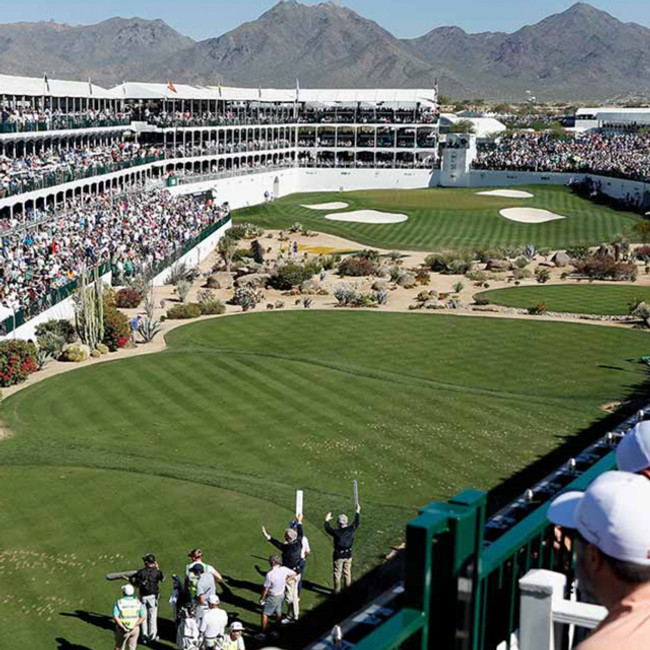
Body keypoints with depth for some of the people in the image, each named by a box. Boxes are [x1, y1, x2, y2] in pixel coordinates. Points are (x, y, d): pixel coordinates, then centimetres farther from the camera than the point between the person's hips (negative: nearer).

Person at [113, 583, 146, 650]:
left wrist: (124, 627, -17)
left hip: (122, 629, -2)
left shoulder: (119, 602, -10)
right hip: (135, 629, 2)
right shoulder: (138, 602, -3)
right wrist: (134, 626, -12)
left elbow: (115, 617, -18)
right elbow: (143, 617, -8)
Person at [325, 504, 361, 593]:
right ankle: (348, 589, 28)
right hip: (348, 555, 4)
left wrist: (326, 520, 13)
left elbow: (327, 529, -4)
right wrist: (358, 512, 23)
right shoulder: (351, 529, -13)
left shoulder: (336, 532, -23)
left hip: (338, 556, -4)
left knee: (337, 574, 10)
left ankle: (337, 590, 18)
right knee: (347, 573, 18)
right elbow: (356, 523, 8)